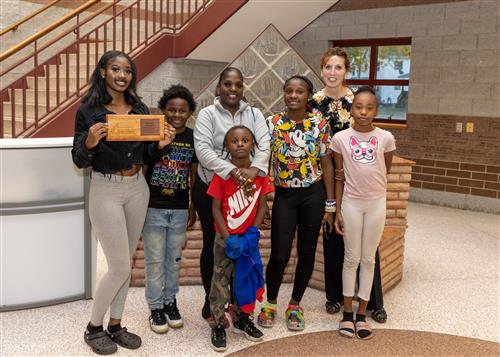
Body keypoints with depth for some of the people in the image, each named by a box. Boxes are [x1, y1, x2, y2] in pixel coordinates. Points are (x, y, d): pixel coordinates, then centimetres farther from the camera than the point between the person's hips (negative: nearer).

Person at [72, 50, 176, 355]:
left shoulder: (140, 108, 5)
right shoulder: (88, 110, -9)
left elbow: (145, 154, 11)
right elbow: (80, 161, -8)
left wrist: (161, 144, -9)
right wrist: (90, 142, -28)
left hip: (138, 188, 5)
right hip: (106, 191, -5)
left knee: (126, 263, 12)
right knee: (120, 267, -4)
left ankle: (116, 325, 28)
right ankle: (94, 327, 19)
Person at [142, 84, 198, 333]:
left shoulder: (193, 138, 2)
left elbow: (194, 175, 9)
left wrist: (193, 207, 10)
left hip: (179, 208, 3)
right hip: (153, 207, -2)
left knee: (174, 258, 13)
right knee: (155, 259, 5)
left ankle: (170, 301, 29)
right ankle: (156, 306, 18)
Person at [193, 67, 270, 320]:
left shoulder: (254, 114, 7)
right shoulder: (207, 114, -2)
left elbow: (264, 144, -7)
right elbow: (203, 150, -15)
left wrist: (254, 168, -28)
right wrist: (232, 170, -29)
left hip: (244, 189, 2)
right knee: (212, 244, 9)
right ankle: (210, 299, 26)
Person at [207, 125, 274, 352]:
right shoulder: (222, 173, -10)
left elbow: (262, 206, 0)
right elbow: (216, 209, -9)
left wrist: (254, 232, -11)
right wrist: (228, 238, -16)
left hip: (248, 237, 3)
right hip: (225, 238, -3)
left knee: (245, 280, 14)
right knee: (220, 281, 3)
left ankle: (241, 319, 31)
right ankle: (218, 325, 15)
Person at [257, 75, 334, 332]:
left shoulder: (320, 125, -2)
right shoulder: (272, 124, -2)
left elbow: (326, 166, 0)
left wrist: (329, 205, -1)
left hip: (313, 194, 1)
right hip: (283, 195, 0)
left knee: (306, 253, 9)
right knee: (279, 255, -2)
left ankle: (295, 305, 28)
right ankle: (270, 304, 23)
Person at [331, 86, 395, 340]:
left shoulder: (386, 138, -6)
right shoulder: (340, 138, -6)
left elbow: (386, 170, 10)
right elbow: (339, 176, -1)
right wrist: (337, 211, -2)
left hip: (377, 203, 1)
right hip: (351, 203, -1)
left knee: (368, 259, 9)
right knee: (351, 258, 8)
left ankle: (361, 315, 20)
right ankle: (347, 313, 20)